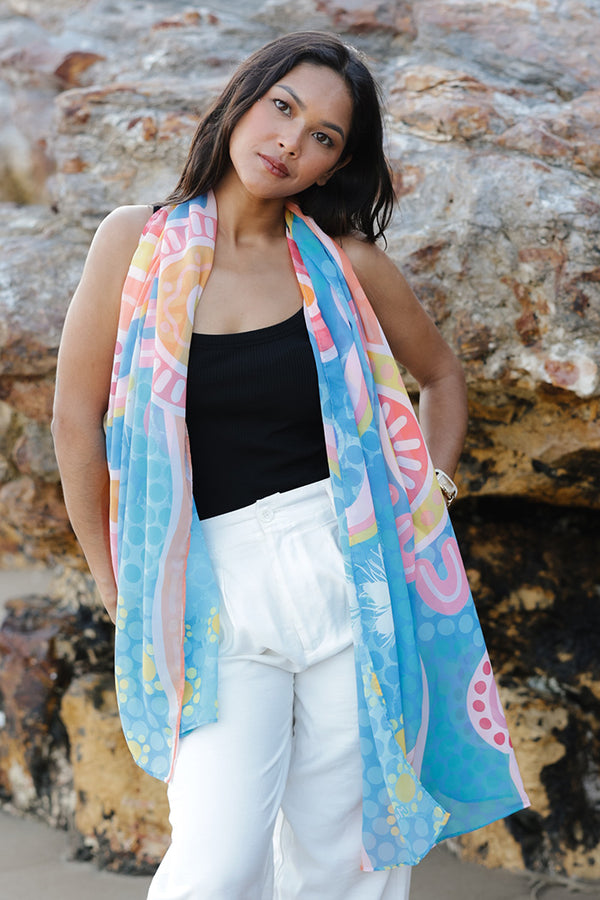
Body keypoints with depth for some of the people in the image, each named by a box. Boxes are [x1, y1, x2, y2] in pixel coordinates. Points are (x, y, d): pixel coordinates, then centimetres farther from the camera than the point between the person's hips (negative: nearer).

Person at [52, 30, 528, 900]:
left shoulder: (345, 261, 3)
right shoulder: (137, 242, 1)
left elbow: (441, 373, 20)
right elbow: (78, 421, 4)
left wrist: (427, 493, 8)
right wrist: (119, 588, 6)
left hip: (350, 568, 1)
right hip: (219, 585, -1)